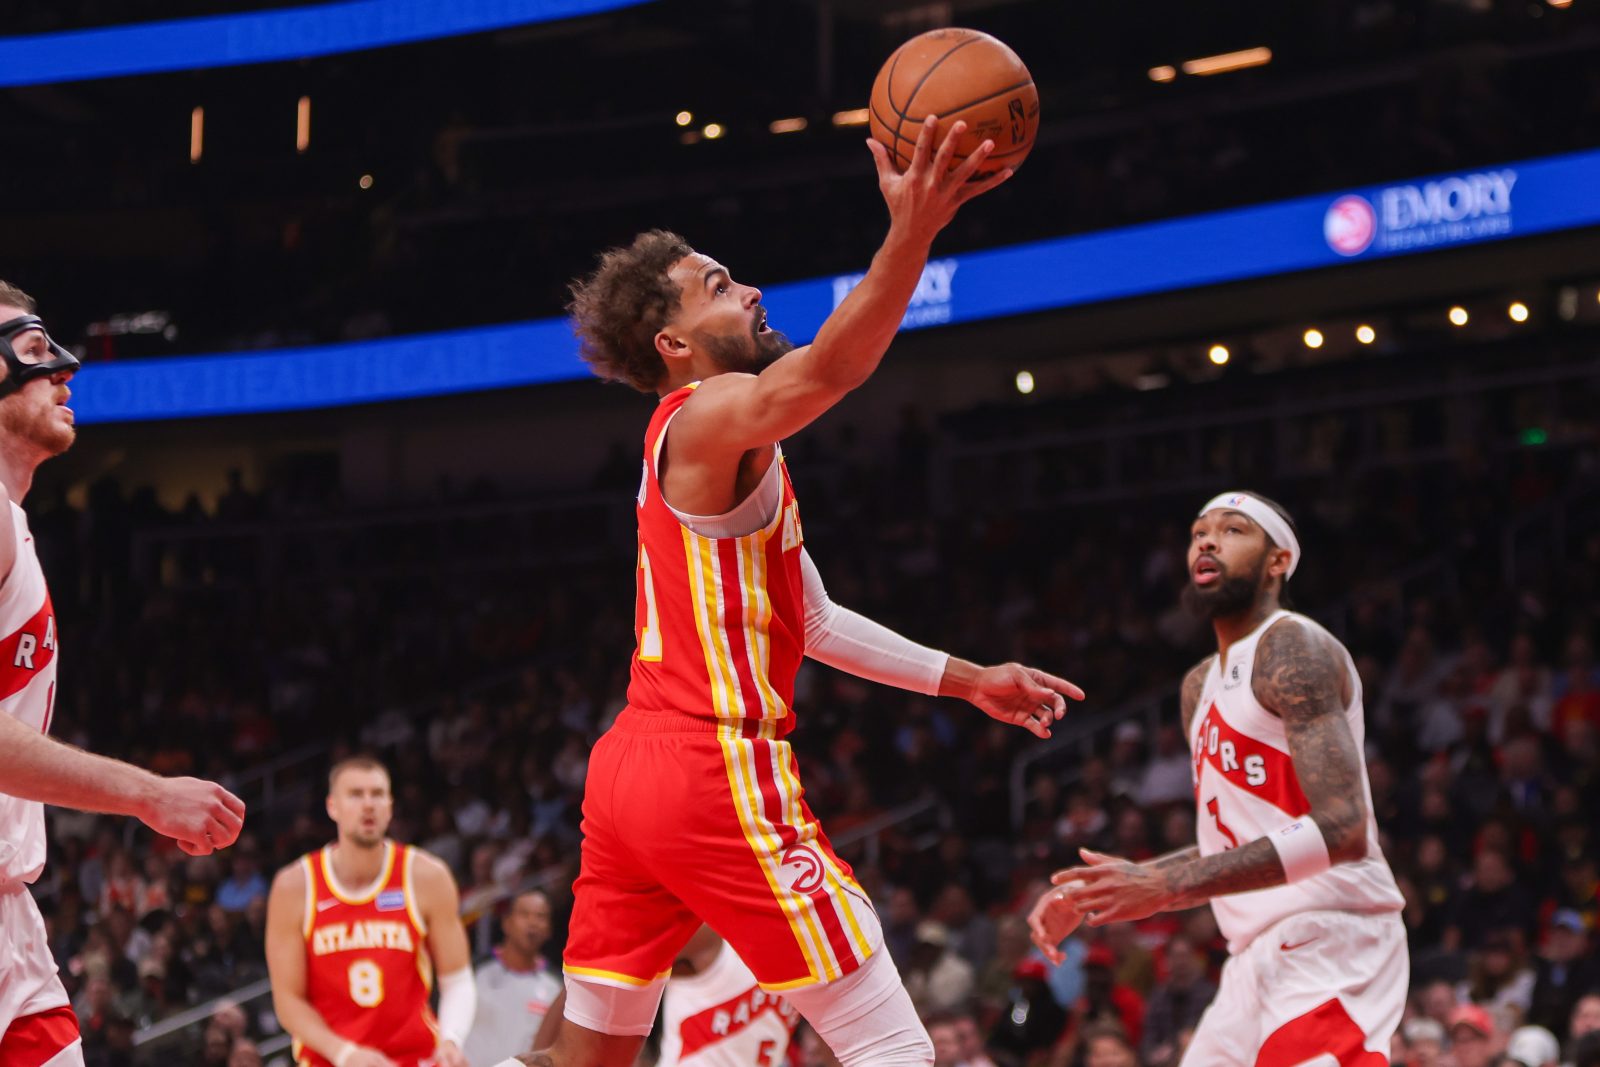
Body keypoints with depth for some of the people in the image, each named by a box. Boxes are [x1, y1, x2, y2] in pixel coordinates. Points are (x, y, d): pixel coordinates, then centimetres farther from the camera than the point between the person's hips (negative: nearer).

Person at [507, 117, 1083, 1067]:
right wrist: (911, 237, -46)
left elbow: (813, 621, 25)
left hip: (630, 770, 10)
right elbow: (829, 368, -32)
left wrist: (968, 682, 25)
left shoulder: (697, 440, 21)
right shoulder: (710, 417, -8)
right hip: (718, 774, -10)